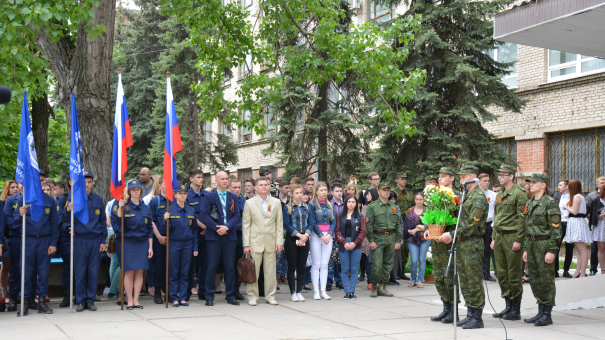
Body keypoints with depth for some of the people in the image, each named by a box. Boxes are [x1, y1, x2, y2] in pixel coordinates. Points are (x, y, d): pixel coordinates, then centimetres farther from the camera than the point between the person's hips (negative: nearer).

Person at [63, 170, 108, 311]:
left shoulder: (98, 199, 10)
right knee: (80, 273, 0)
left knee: (93, 272, 4)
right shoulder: (73, 199, 3)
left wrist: (103, 241, 7)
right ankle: (80, 301, 9)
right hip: (79, 240, -2)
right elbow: (66, 221, 2)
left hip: (95, 240, 2)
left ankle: (90, 300, 13)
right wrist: (68, 210, -20)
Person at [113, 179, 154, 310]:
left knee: (140, 272, 1)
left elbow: (149, 229, 13)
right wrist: (120, 208, -20)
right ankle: (129, 300, 5)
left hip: (142, 243, 3)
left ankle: (136, 300, 9)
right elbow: (116, 224, -10)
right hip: (127, 242, -3)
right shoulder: (124, 206, 0)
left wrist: (150, 246, 8)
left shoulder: (146, 208, 11)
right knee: (129, 271, -5)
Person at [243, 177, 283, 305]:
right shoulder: (249, 203, 3)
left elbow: (279, 223, 8)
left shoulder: (276, 202, 9)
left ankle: (270, 296, 17)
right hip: (255, 241, -2)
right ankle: (252, 296, 11)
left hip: (271, 241, 2)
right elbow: (246, 225, 2)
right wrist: (246, 244, -5)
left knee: (270, 270, 5)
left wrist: (279, 241, 1)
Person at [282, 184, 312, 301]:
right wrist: (299, 235, -14)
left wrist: (305, 235, -9)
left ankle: (299, 292, 11)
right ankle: (293, 293, 7)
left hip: (305, 240, 3)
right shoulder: (288, 207, -1)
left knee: (301, 266, 5)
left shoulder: (306, 207, 10)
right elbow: (286, 225, -7)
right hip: (291, 239, -3)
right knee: (292, 266, 1)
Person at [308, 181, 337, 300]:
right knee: (316, 264, -2)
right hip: (316, 236, -4)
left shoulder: (329, 205, 13)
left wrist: (329, 234, -7)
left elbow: (333, 222, 9)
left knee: (325, 264, 4)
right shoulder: (312, 205, -2)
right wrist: (321, 236, -12)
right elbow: (312, 223, -7)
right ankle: (316, 291, 2)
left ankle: (323, 291, 7)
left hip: (328, 236, 4)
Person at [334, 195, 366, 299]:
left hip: (356, 246, 0)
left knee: (354, 270, 1)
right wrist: (344, 243, -11)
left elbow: (363, 231, 2)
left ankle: (352, 291, 6)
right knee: (345, 270, 0)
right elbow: (337, 230, 2)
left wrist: (355, 243, -10)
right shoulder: (340, 216, 8)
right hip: (343, 246, 0)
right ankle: (347, 291, 5)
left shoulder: (360, 216, 7)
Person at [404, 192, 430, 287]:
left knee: (422, 259, 1)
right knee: (414, 260, -7)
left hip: (424, 238, 0)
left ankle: (420, 280, 11)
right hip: (412, 239, 0)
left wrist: (416, 229, -11)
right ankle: (413, 279, 12)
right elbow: (407, 225, 1)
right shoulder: (410, 211, 9)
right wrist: (420, 227, -12)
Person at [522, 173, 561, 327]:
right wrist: (526, 248, 17)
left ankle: (547, 314, 5)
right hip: (531, 244, 8)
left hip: (544, 243, -8)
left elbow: (556, 229, -12)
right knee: (534, 279, 10)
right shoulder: (529, 203, 15)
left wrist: (551, 250, -17)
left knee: (546, 279, -2)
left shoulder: (550, 202, -9)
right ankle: (541, 312, 20)